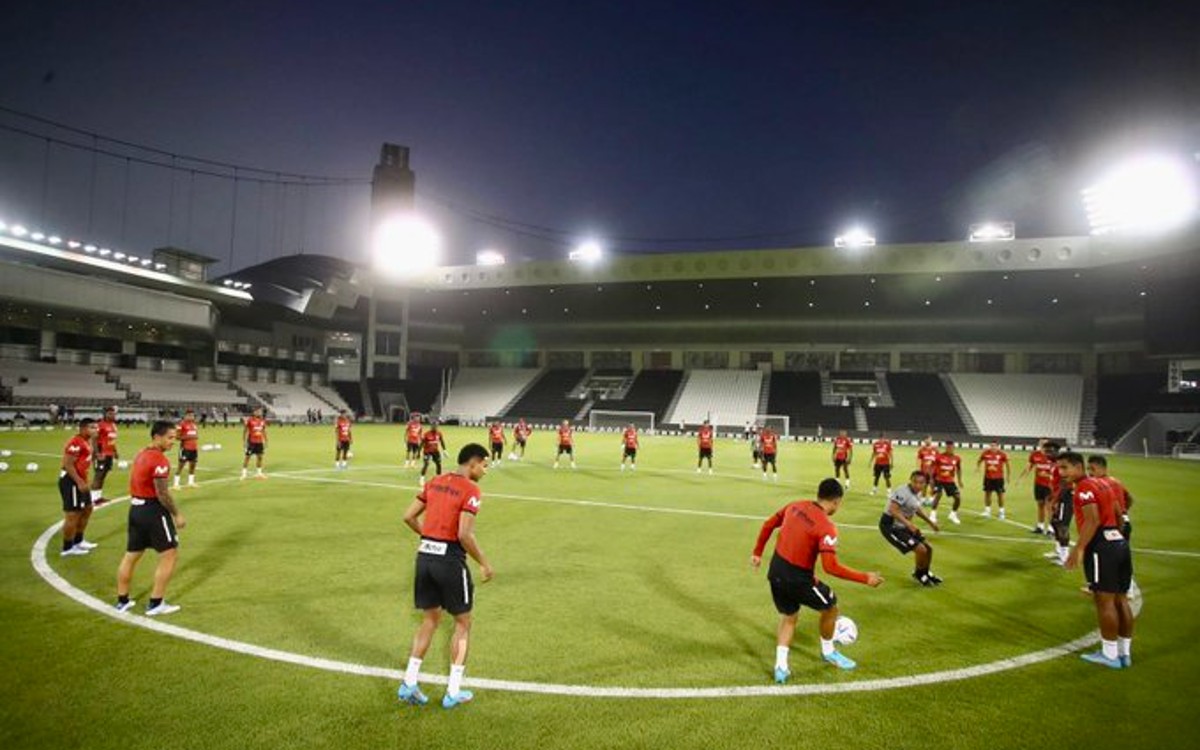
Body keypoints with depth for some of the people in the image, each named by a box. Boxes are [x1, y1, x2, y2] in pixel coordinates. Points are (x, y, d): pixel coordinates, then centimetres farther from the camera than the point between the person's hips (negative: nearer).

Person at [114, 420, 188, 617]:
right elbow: (162, 493, -21)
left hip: (136, 508, 10)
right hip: (153, 510, -10)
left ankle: (122, 601, 28)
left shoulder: (141, 455, 11)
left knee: (131, 555, 18)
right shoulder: (159, 459, -19)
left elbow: (134, 484, 17)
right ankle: (155, 603, 4)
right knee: (170, 555, 0)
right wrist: (177, 514, -13)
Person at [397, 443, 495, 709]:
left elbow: (409, 516, 9)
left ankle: (409, 683, 21)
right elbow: (464, 535, -20)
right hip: (450, 560, -6)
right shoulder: (471, 491, -12)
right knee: (463, 623, 11)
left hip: (425, 556, 7)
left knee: (430, 619, 21)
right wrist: (484, 564, -8)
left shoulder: (434, 482, 9)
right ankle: (453, 692, 16)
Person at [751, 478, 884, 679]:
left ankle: (781, 667, 20)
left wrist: (758, 552, 24)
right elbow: (831, 567, -25)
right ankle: (828, 652, 41)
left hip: (775, 572, 7)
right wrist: (865, 578, -17)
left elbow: (768, 525, 11)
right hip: (797, 579, -6)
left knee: (788, 617, 25)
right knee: (830, 607, 21)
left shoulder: (795, 506, 2)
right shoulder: (826, 527, -20)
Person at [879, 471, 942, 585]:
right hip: (890, 526, -10)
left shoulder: (918, 493, 6)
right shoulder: (903, 492, -25)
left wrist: (930, 522, 29)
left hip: (902, 526, 10)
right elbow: (893, 510, -34)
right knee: (921, 550, -15)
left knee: (928, 548, 15)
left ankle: (925, 573, 44)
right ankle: (919, 574, 17)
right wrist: (909, 524, -40)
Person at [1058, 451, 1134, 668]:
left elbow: (1093, 520, -21)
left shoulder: (1084, 487, -11)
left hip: (1101, 546, -9)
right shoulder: (1103, 484, 17)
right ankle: (1125, 652, 22)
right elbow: (1118, 513, 21)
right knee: (1120, 599, 14)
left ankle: (1110, 655, 5)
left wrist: (1079, 549, -22)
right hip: (1119, 542, 9)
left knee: (1104, 600, -2)